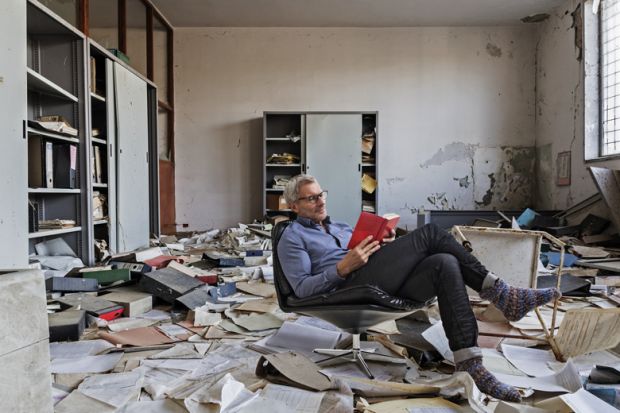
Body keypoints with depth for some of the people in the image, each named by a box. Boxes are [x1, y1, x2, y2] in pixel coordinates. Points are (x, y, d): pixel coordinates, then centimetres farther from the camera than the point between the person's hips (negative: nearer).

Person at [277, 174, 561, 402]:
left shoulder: (341, 227, 32)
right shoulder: (292, 238, 11)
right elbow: (302, 289, -3)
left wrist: (386, 247, 3)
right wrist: (343, 267, -15)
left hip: (381, 286, 7)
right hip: (350, 290, -7)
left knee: (445, 264, -20)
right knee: (430, 234, -16)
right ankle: (501, 294, -13)